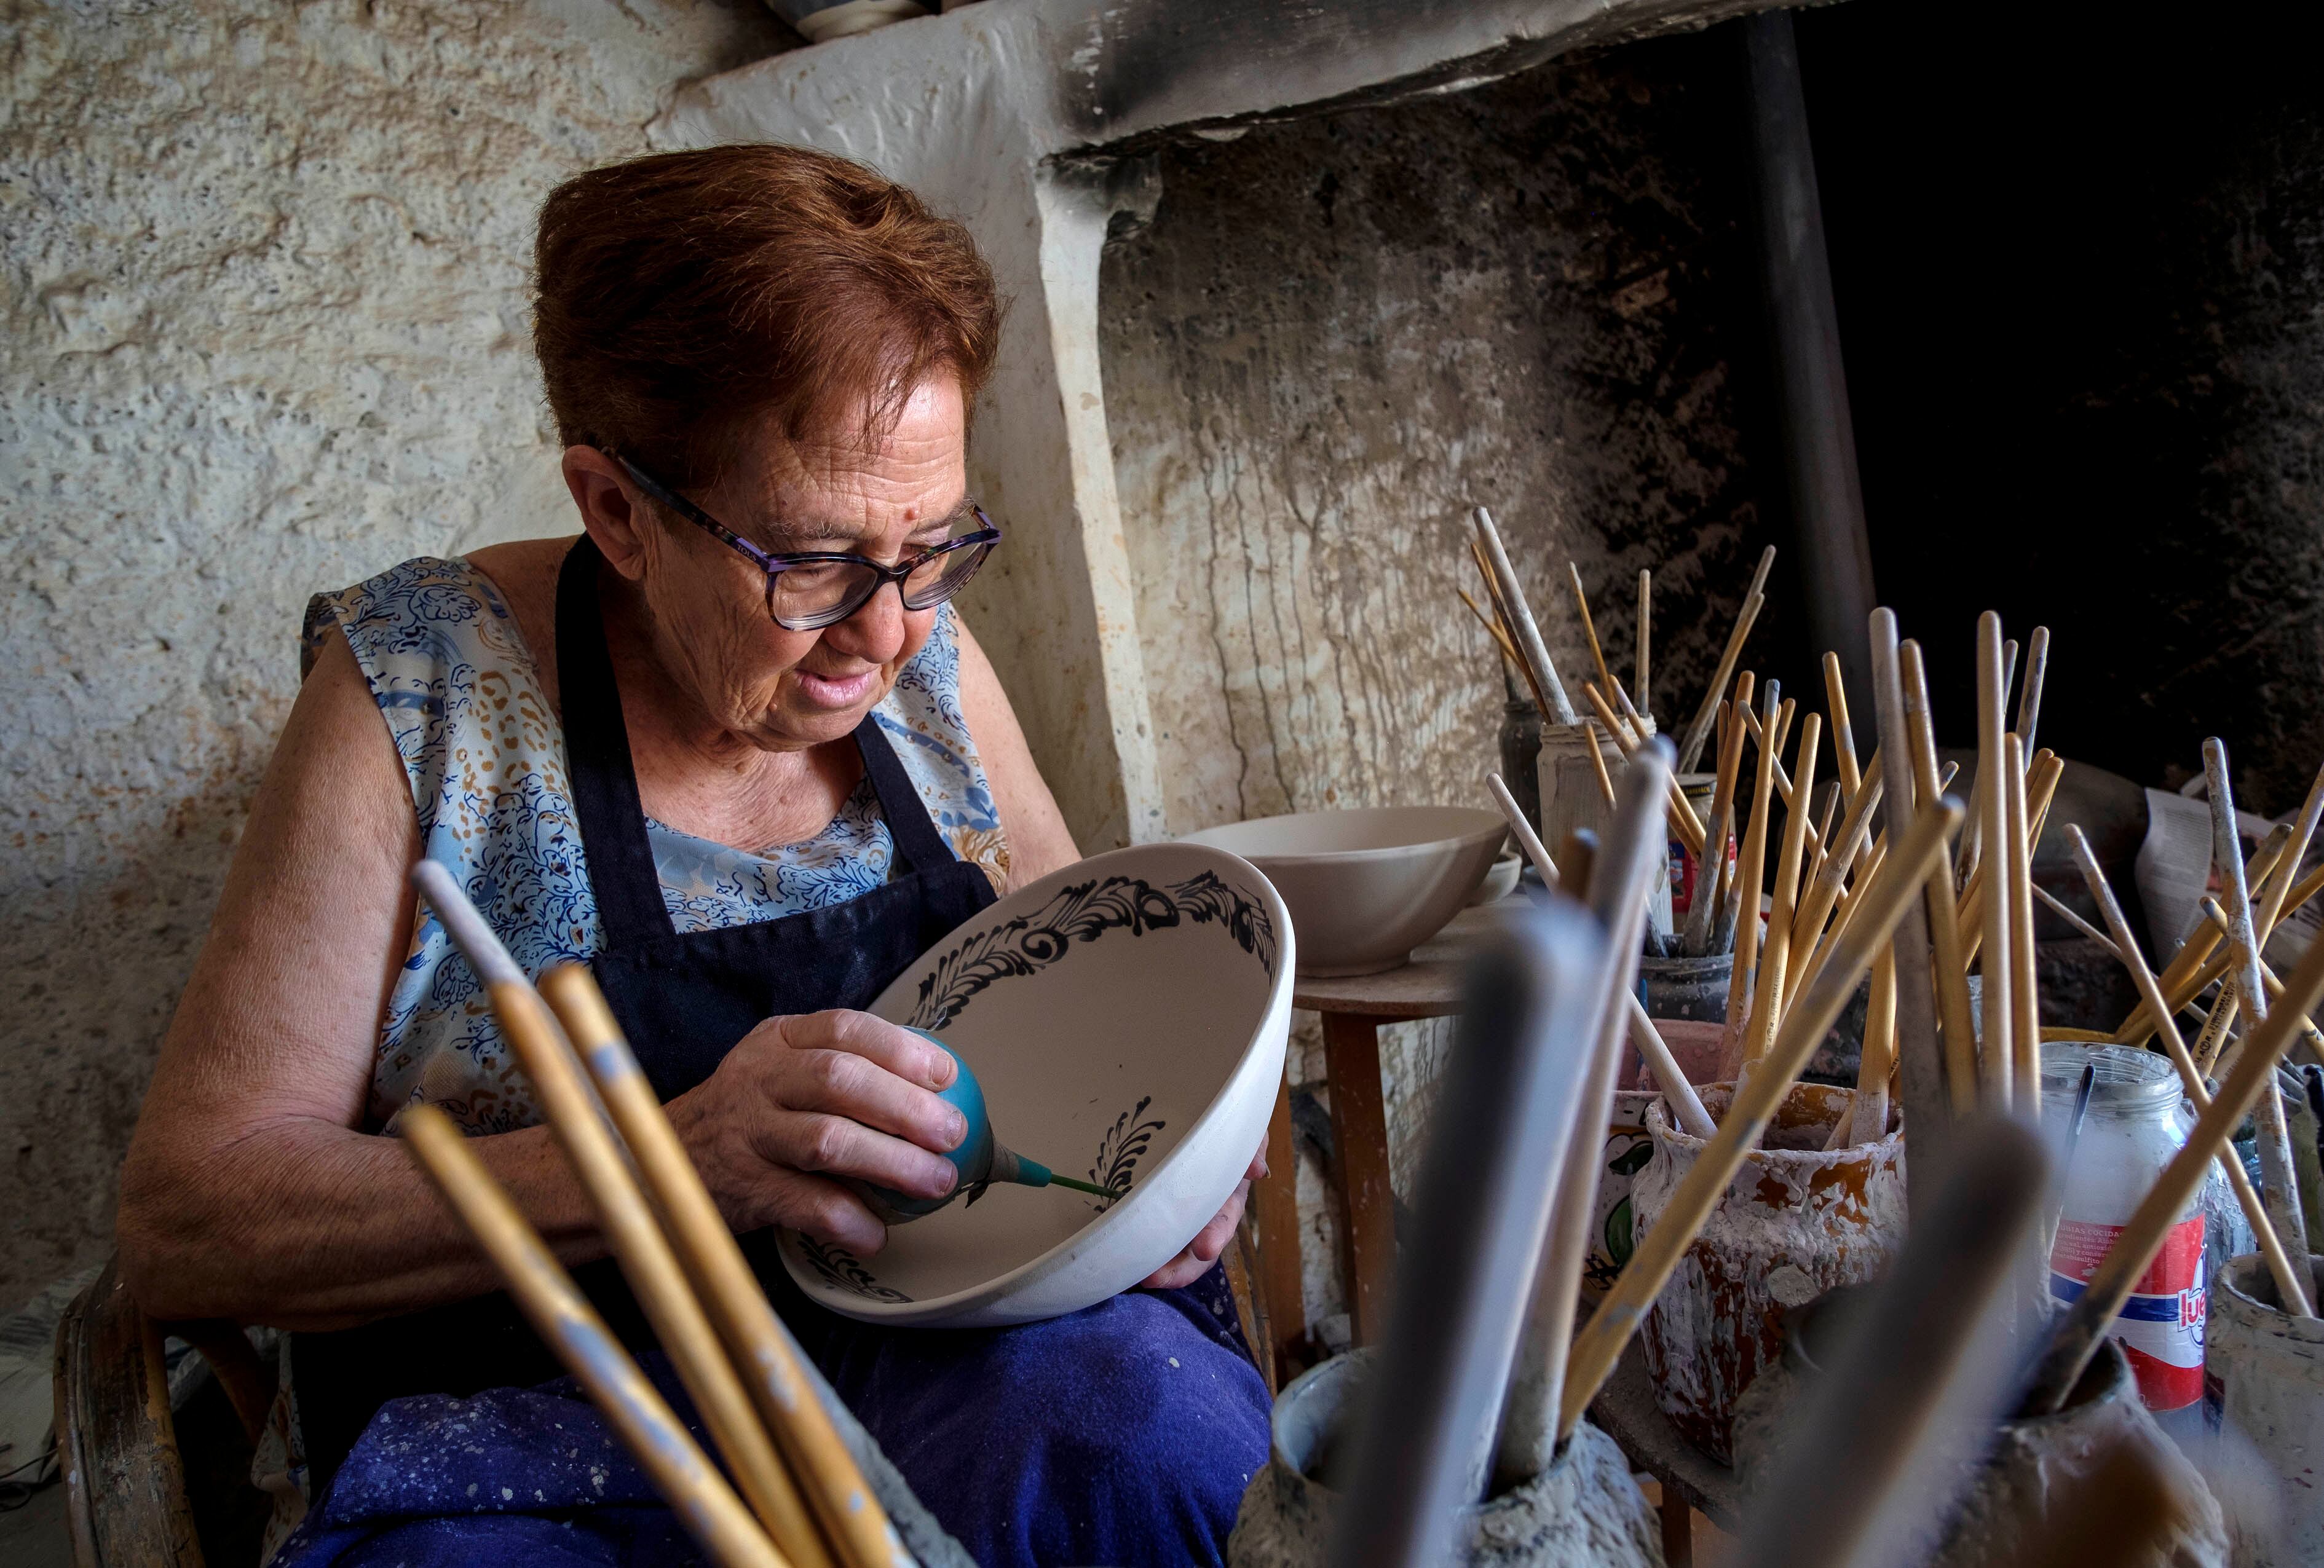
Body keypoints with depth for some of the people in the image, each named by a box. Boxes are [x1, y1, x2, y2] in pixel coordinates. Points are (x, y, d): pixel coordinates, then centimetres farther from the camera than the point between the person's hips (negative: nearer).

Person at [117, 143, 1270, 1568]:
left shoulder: (920, 658, 1)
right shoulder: (422, 686, -11)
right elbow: (184, 1214, -12)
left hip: (940, 1367, 1)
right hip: (539, 1449, -1)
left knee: (1137, 1406, -31)